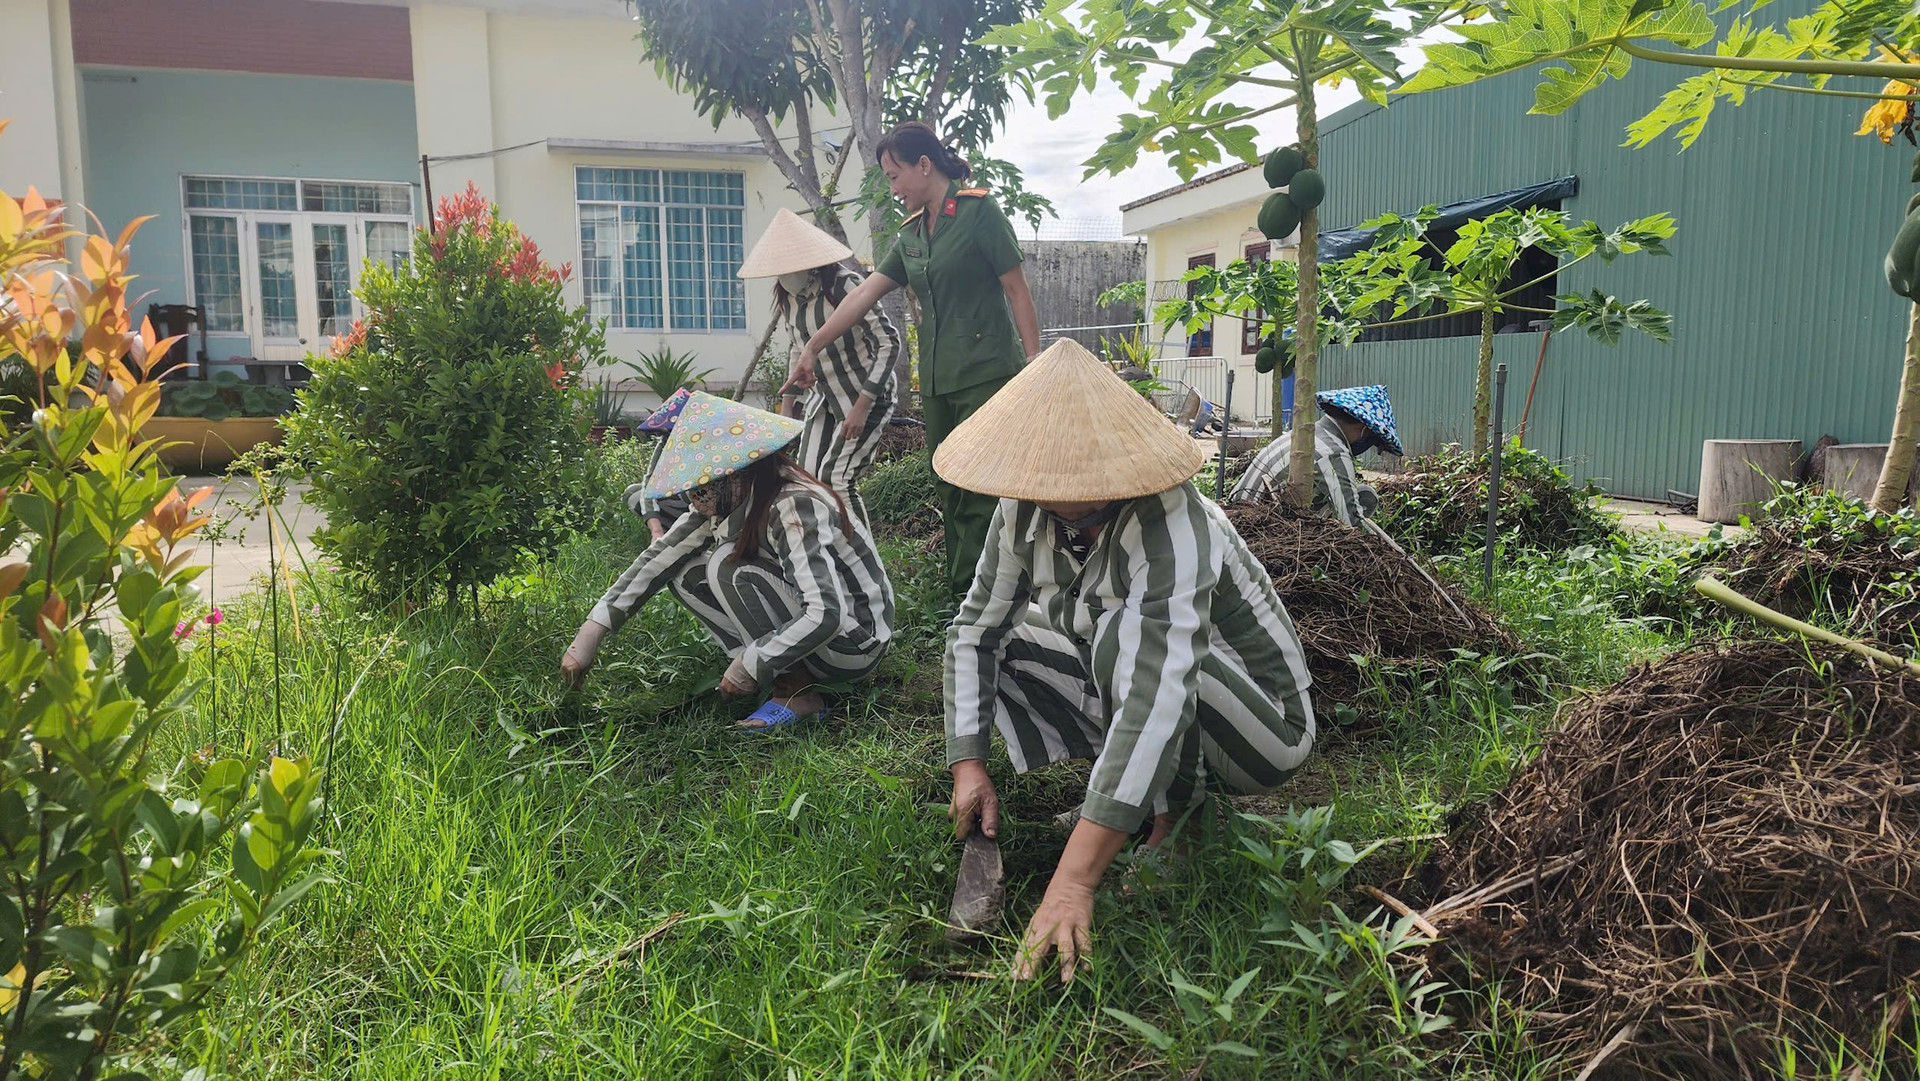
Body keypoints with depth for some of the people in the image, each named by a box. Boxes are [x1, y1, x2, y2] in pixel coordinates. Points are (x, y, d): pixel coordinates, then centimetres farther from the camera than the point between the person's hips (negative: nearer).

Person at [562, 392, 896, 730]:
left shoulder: (794, 507, -28)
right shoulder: (729, 502, -3)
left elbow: (827, 614, -36)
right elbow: (659, 558, -3)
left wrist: (750, 666, -28)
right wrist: (591, 633, -9)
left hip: (857, 643, -8)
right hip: (806, 621, 8)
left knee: (729, 567, -25)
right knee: (686, 574, -1)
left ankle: (797, 690, -14)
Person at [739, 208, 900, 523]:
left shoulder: (844, 285, -20)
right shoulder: (788, 298, 3)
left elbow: (889, 342, -20)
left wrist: (861, 407, -23)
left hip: (867, 396, -8)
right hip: (825, 398, 8)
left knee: (835, 479, -17)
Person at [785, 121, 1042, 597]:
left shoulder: (978, 210, -4)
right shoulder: (912, 233, 16)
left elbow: (1017, 291, -6)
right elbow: (864, 294, 17)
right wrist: (812, 348, 16)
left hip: (986, 373, -7)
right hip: (937, 379, 7)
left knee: (979, 492, -9)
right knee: (950, 491, 8)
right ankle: (957, 593, 14)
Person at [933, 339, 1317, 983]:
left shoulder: (1169, 526, -34)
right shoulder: (1026, 510, -12)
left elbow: (1157, 701, -44)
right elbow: (973, 629, -1)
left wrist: (1073, 882, -48)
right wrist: (968, 765, -12)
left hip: (1265, 725, -7)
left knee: (1126, 636, -34)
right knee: (1003, 640, -6)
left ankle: (1176, 816, -10)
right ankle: (1132, 789, -1)